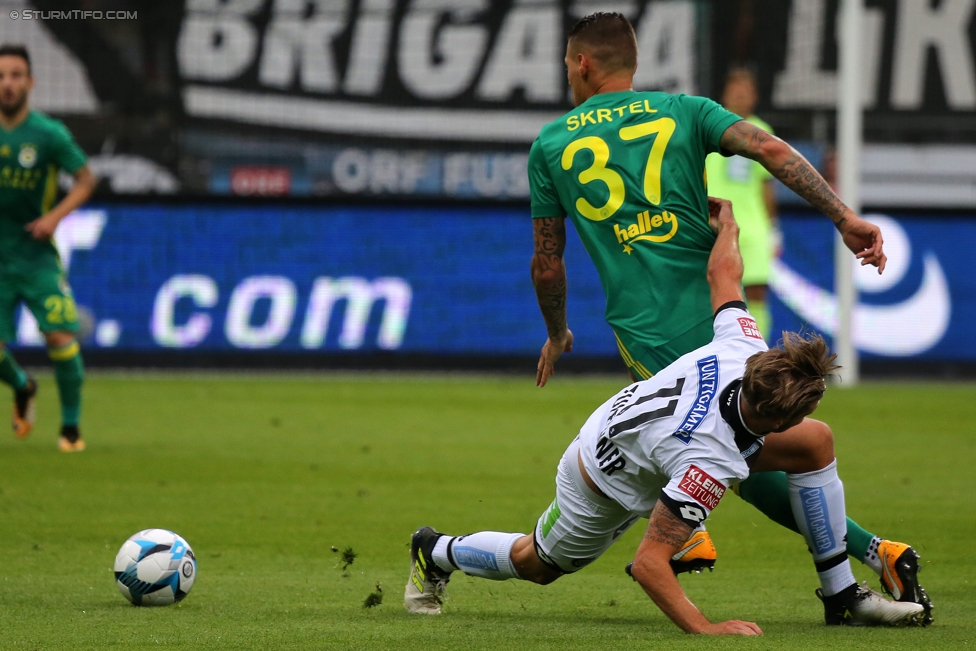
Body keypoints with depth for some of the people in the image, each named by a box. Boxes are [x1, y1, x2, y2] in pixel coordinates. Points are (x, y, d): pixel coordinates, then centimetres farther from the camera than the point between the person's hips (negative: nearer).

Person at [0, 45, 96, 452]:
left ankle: (70, 427, 4)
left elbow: (85, 180, 2)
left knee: (61, 336, -14)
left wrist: (56, 215, -13)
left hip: (36, 257, -2)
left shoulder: (49, 134, -7)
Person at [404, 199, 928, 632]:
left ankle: (842, 596, 4)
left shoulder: (745, 348, -29)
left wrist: (726, 222, 11)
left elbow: (722, 271, -8)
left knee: (816, 441, -9)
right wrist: (704, 628, -45)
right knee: (536, 564, 22)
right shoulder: (711, 463, -46)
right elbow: (648, 563, -40)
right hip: (605, 487, -7)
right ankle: (436, 552, 51)